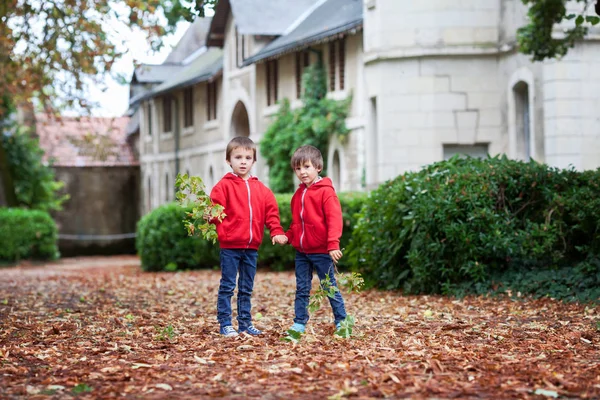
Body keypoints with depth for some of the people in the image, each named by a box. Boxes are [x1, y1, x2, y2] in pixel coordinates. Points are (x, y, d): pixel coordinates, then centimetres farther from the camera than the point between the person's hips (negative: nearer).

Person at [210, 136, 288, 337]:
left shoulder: (261, 189, 10)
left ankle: (245, 323, 21)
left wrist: (277, 231, -4)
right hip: (229, 245, -5)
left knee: (247, 288, 13)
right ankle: (225, 324, 5)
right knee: (227, 286, 0)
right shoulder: (224, 185, -4)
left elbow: (271, 212, 8)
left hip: (252, 246, 5)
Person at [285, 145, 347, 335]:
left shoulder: (326, 191, -10)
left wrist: (333, 244, -25)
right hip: (301, 251, 6)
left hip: (321, 251, -6)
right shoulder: (298, 194, 12)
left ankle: (341, 322, 13)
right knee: (301, 289, 9)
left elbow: (334, 219, -17)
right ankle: (299, 323, 15)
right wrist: (287, 236, 8)